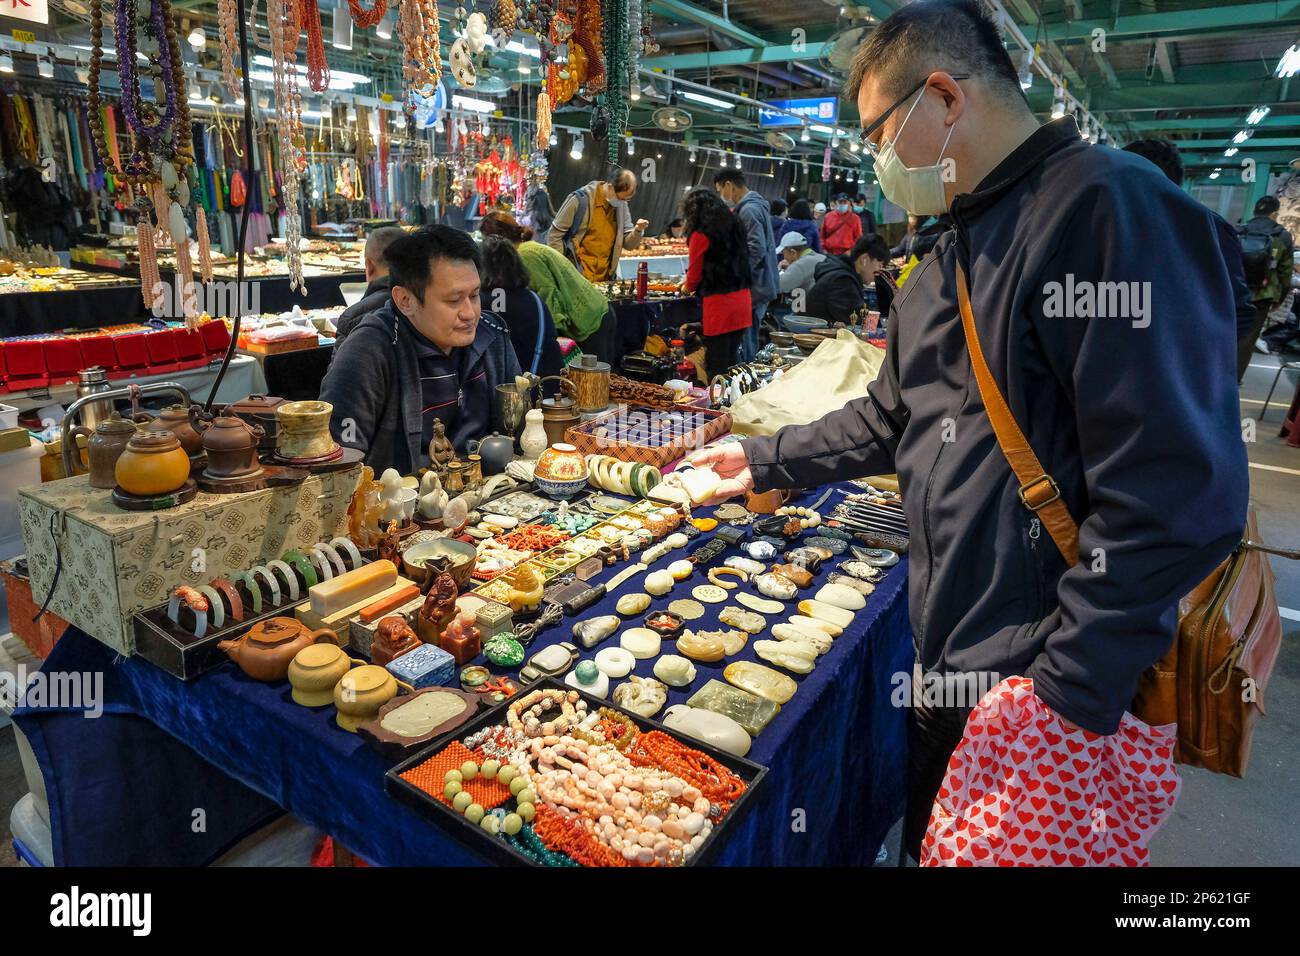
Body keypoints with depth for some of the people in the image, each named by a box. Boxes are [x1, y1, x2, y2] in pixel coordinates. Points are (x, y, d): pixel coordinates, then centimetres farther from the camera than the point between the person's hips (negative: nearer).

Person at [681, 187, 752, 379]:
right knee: (731, 361, 13)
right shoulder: (735, 225, 11)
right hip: (743, 299, 7)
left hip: (719, 302, -6)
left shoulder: (700, 235, -7)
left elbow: (694, 275, -1)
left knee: (716, 366, -1)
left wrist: (688, 286, 21)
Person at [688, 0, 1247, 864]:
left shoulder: (1110, 210, -19)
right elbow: (893, 420, 19)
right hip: (943, 656, 8)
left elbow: (1178, 495, -25)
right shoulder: (951, 256, 12)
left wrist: (1068, 688, -22)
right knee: (931, 841, 25)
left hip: (1051, 696, -8)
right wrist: (766, 460, 17)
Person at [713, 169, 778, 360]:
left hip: (754, 287, -10)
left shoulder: (749, 210, -15)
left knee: (746, 345, -6)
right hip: (761, 285, 10)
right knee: (751, 342, 15)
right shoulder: (757, 204, 17)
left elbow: (757, 250, -24)